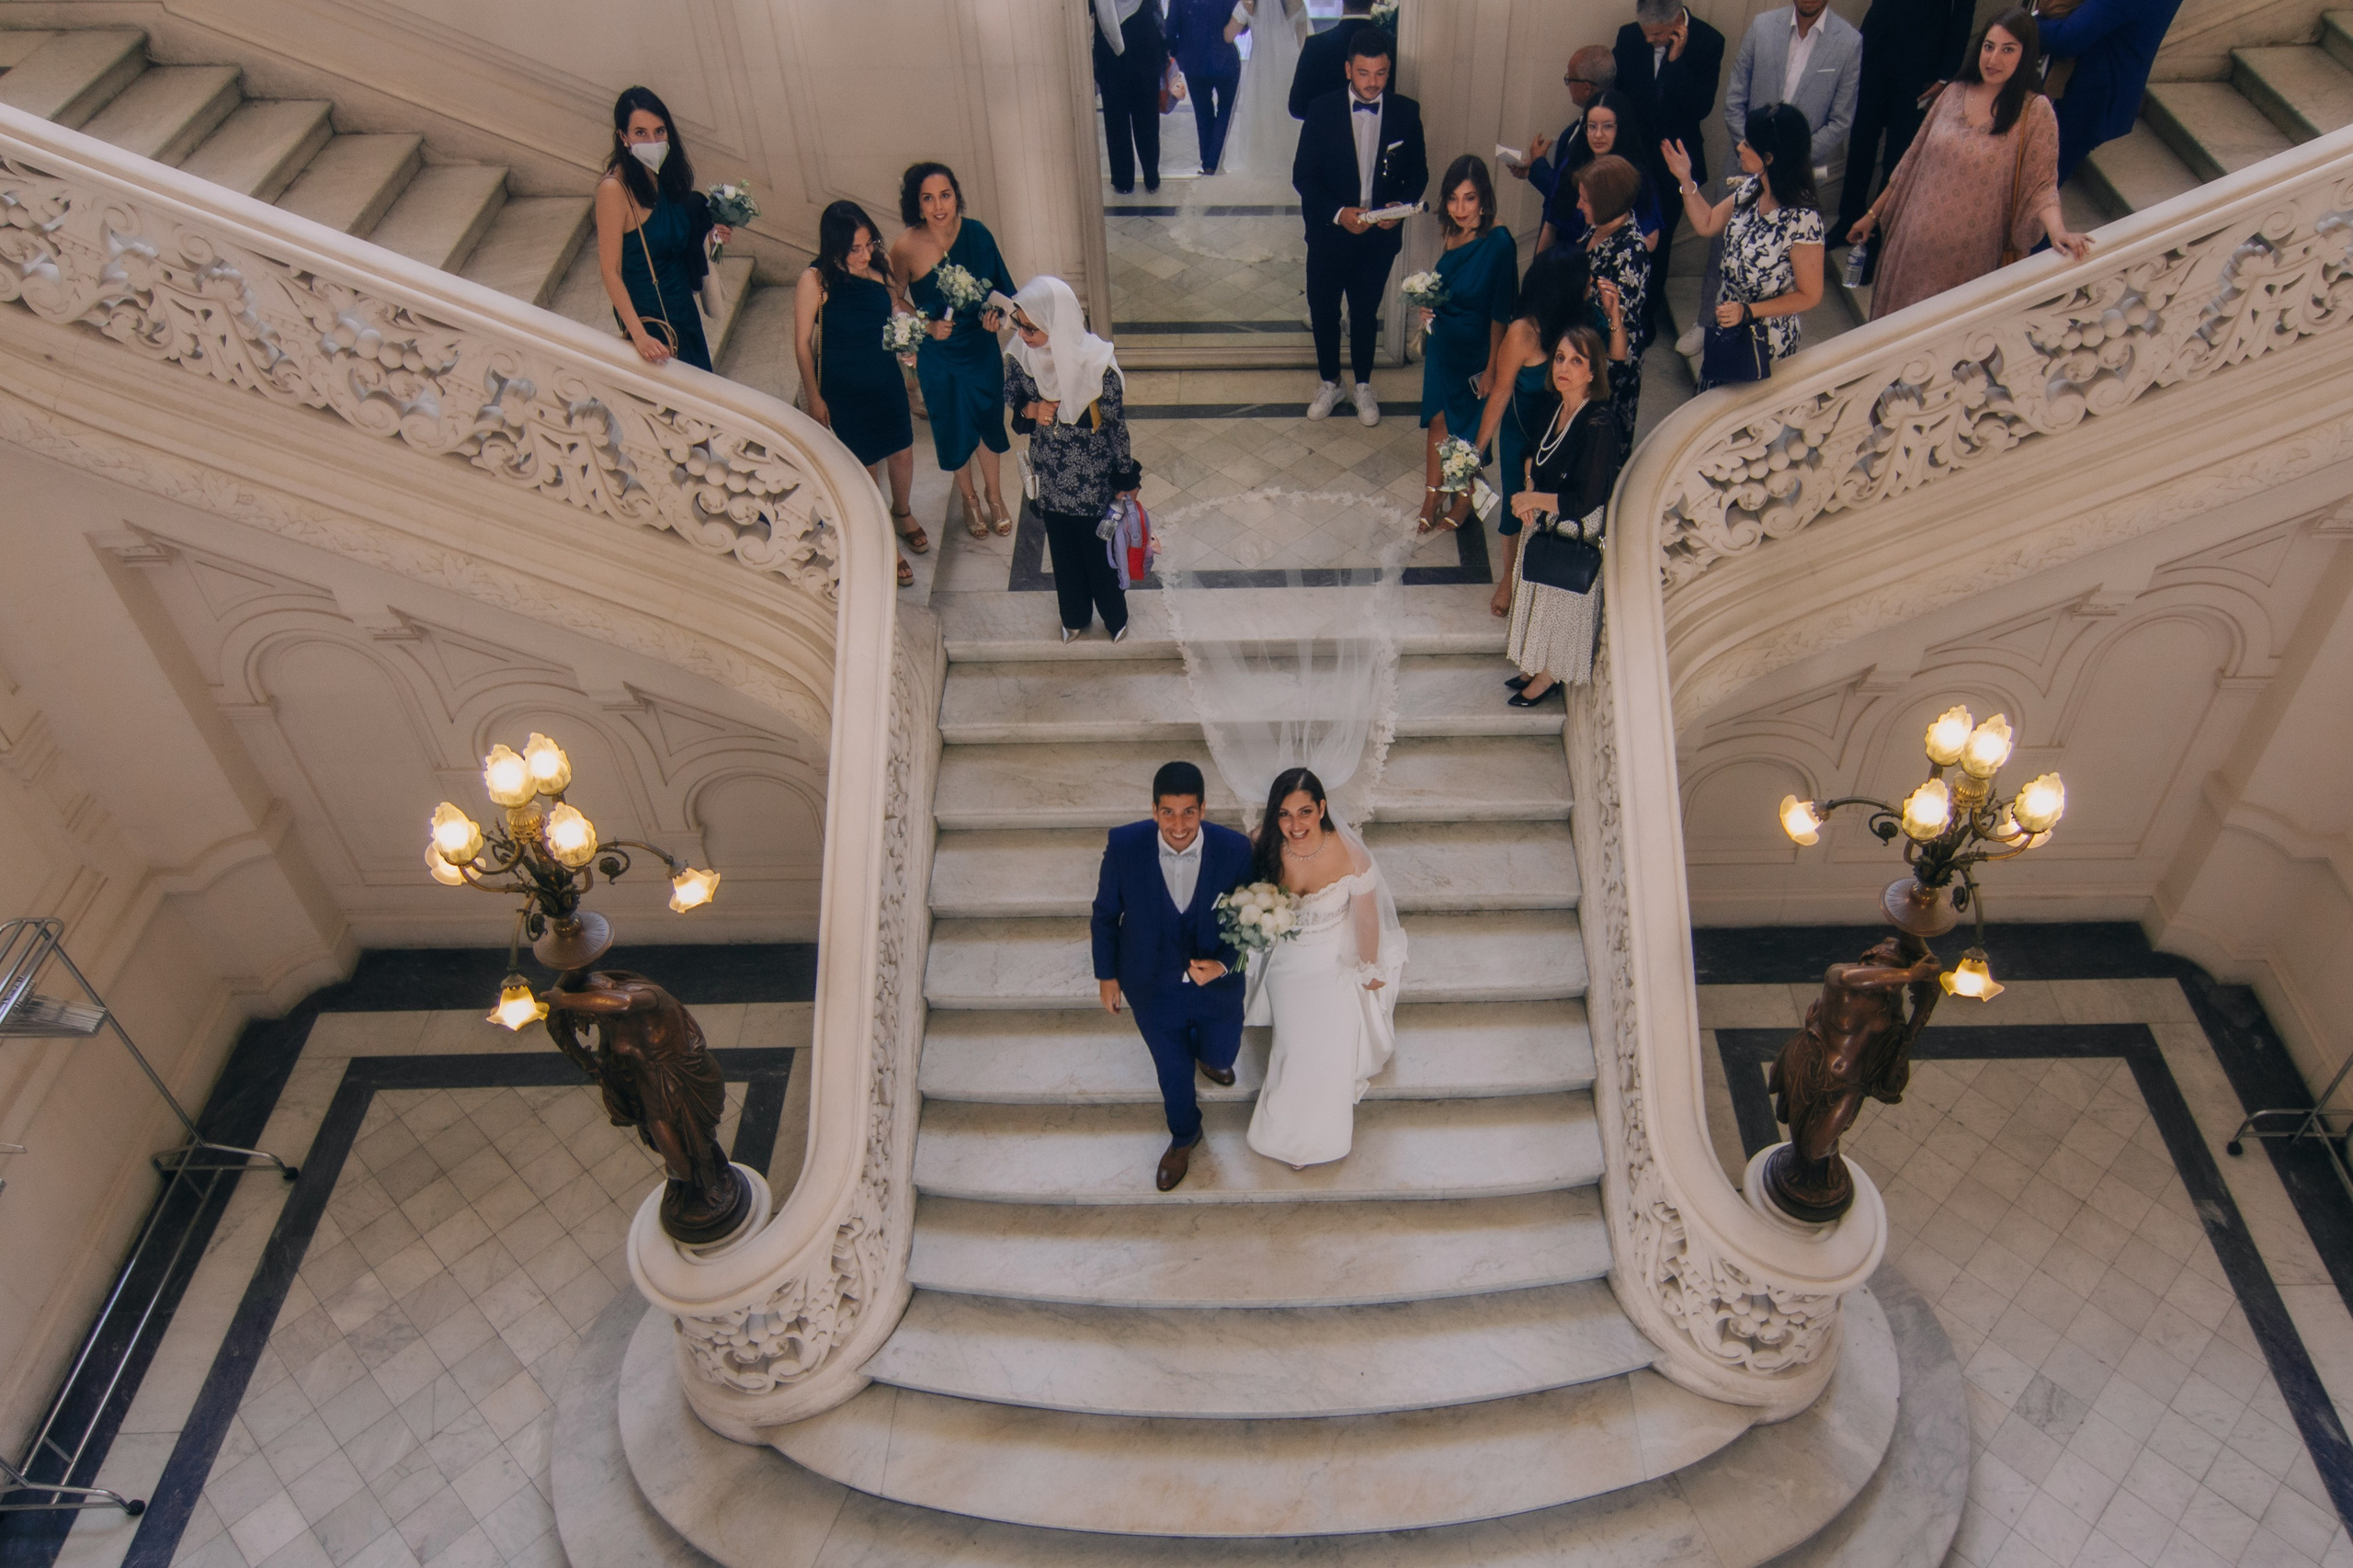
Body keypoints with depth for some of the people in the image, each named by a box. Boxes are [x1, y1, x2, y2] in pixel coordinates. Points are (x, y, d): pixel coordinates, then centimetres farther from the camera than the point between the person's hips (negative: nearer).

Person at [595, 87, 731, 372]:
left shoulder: (667, 175, -1)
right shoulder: (614, 188, -24)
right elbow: (610, 271, -23)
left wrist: (710, 238, -4)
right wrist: (639, 335, -30)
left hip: (682, 303, 8)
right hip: (648, 315, -8)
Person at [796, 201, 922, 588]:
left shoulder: (878, 269, -9)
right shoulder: (815, 280, -22)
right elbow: (803, 342, -13)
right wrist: (814, 398, -10)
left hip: (887, 380, 5)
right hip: (845, 391, -4)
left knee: (902, 452, 19)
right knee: (867, 466, 9)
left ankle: (902, 513, 50)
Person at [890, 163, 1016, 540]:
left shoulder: (976, 233, -16)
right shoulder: (906, 249, -22)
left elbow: (999, 284, 0)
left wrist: (995, 312, -19)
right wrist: (928, 326, -23)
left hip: (982, 346, 2)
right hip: (938, 356, -2)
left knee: (988, 420, 20)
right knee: (954, 427, 18)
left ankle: (994, 493, 46)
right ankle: (968, 497, 45)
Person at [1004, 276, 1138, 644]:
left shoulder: (1096, 363, -30)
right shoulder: (1021, 354, -19)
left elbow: (1117, 421, -16)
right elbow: (1011, 395, 2)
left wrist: (1125, 478, -6)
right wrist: (1030, 409, -23)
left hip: (1092, 476, -4)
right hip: (1051, 474, 4)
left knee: (1099, 548, 18)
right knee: (1062, 546, 24)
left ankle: (1114, 616, 45)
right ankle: (1074, 616, 49)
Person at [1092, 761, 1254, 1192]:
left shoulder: (1234, 849, -25)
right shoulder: (1124, 846, -26)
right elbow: (1105, 913, -8)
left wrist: (1224, 964, -26)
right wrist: (1106, 974, -1)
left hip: (1216, 983, 0)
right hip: (1154, 989, 0)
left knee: (1221, 1055, 26)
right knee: (1172, 1069, 22)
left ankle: (1206, 1053, 66)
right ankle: (1184, 1136, 54)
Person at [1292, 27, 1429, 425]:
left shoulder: (1406, 112, -5)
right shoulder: (1323, 110, -11)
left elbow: (1418, 173, 4)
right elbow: (1303, 175, -9)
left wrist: (1402, 206, -17)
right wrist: (1338, 213, -23)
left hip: (1379, 236, 1)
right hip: (1329, 233, -1)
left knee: (1365, 313, 15)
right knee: (1323, 311, 13)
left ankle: (1363, 386, 34)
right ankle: (1329, 384, 34)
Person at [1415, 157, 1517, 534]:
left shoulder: (1499, 244, -24)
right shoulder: (1454, 236, -3)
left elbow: (1501, 313, -20)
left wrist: (1492, 367, -16)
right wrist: (1428, 308, -5)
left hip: (1475, 350, -6)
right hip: (1443, 343, 6)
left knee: (1468, 430, 12)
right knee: (1438, 421, 15)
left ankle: (1463, 502, 34)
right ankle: (1431, 503, 30)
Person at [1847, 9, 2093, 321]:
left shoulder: (2035, 111, -10)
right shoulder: (1954, 93, 2)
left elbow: (2041, 185, -12)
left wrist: (2058, 231, -31)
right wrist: (1872, 214, 13)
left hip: (1967, 259, -4)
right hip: (1913, 245, 4)